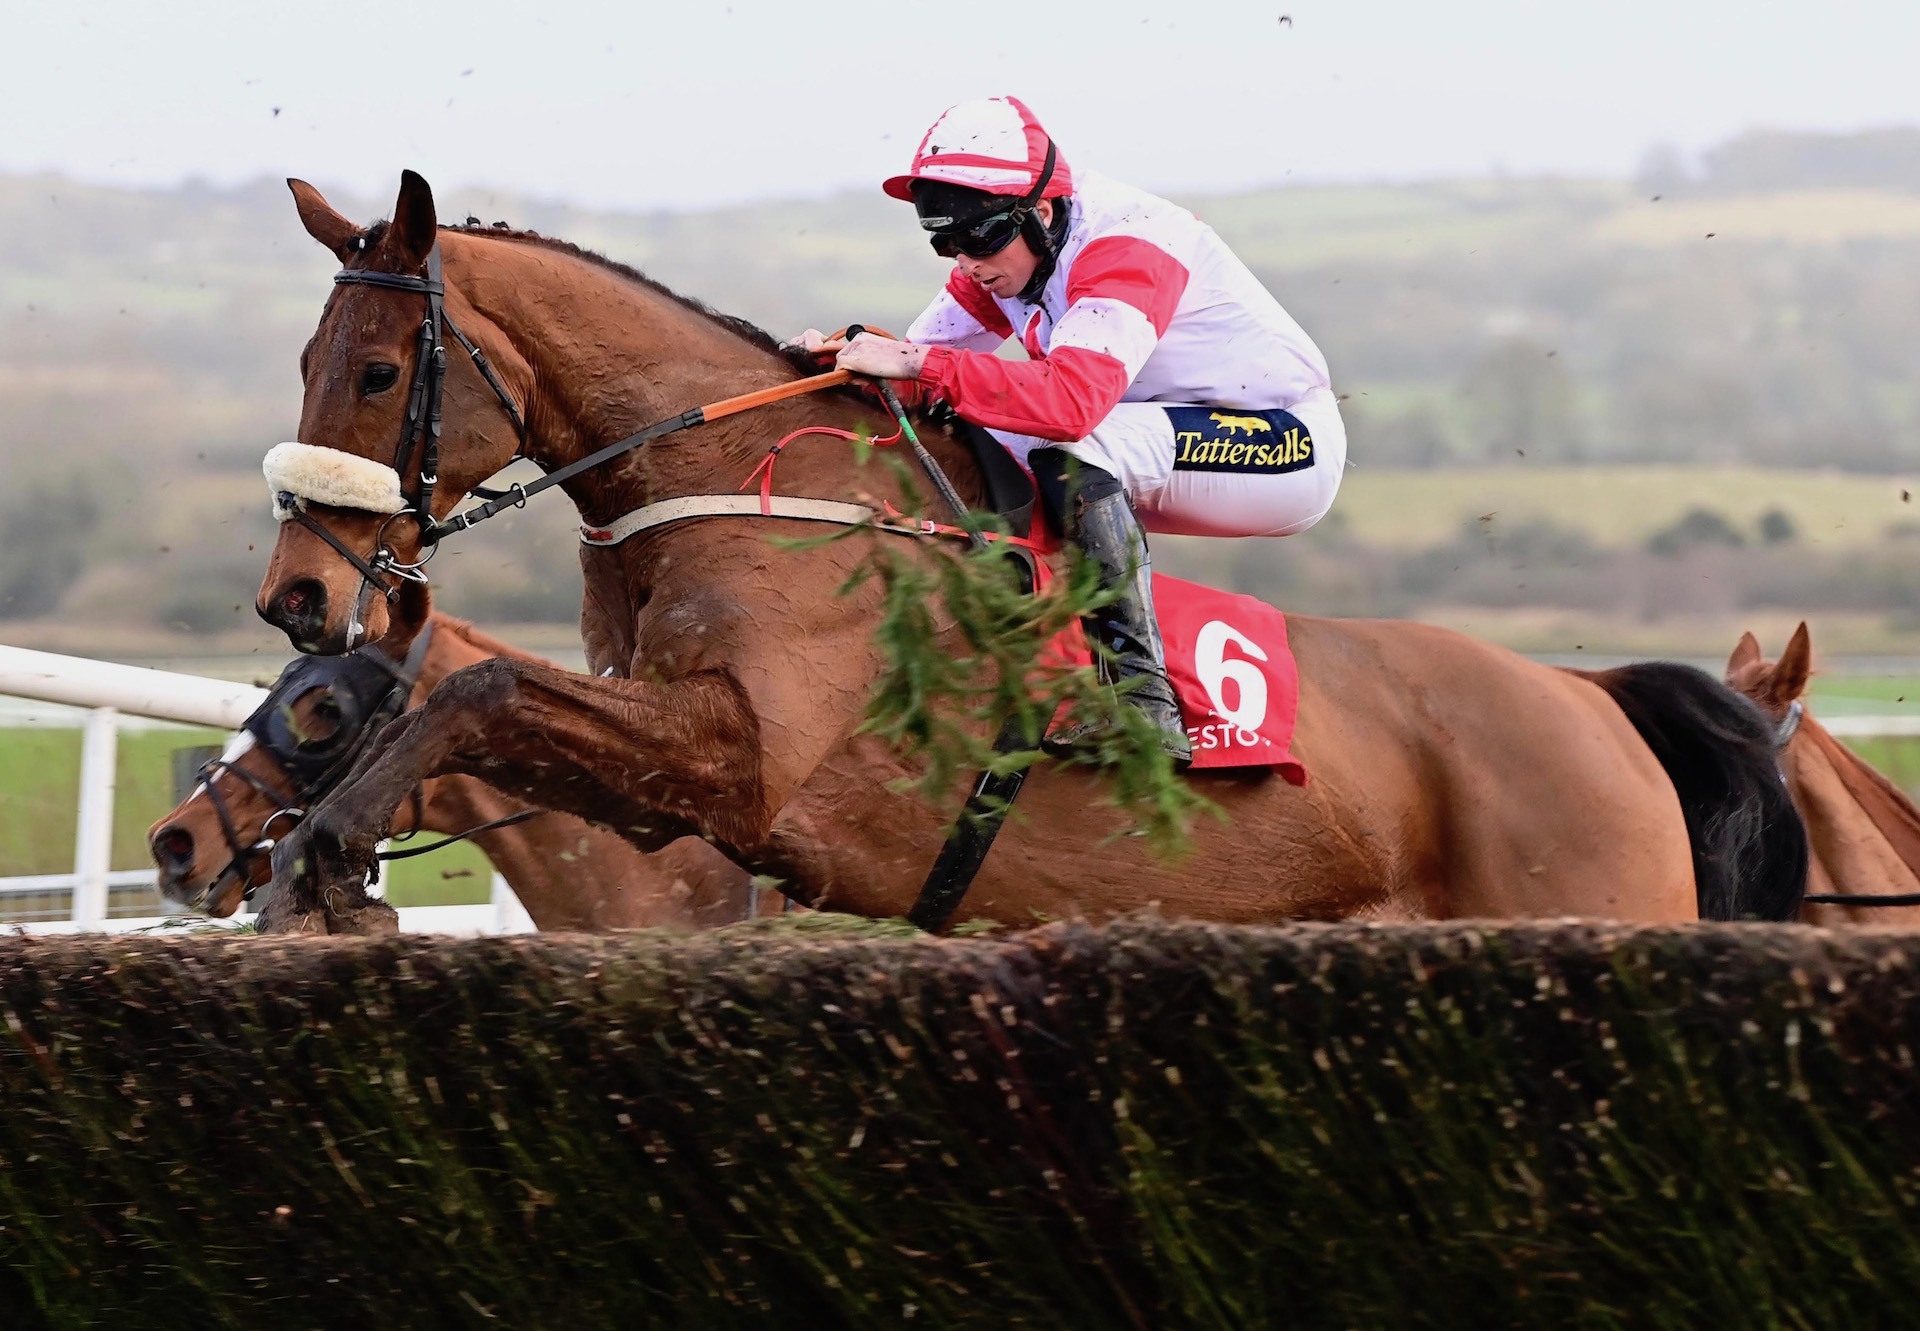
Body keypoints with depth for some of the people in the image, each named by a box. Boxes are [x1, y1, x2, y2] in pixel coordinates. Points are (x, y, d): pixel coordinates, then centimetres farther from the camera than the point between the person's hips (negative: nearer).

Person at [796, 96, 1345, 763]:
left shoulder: (1124, 246, -27)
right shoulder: (1006, 252, 0)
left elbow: (1074, 397, -42)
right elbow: (918, 361, 0)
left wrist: (920, 364, -43)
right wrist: (850, 352, -22)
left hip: (1290, 445, -9)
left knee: (1071, 450, -33)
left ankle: (1144, 701, -33)